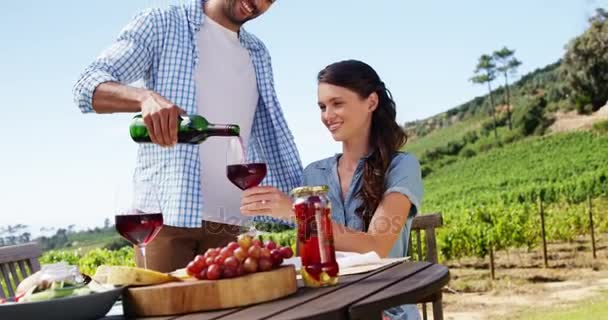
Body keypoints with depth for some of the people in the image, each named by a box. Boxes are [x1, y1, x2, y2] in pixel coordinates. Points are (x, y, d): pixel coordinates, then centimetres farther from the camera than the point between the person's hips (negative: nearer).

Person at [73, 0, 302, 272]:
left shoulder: (258, 54, 18)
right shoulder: (161, 24, 2)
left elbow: (272, 137, 18)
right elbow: (88, 86, -9)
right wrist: (146, 96, -30)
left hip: (229, 221, 4)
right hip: (165, 214, -4)